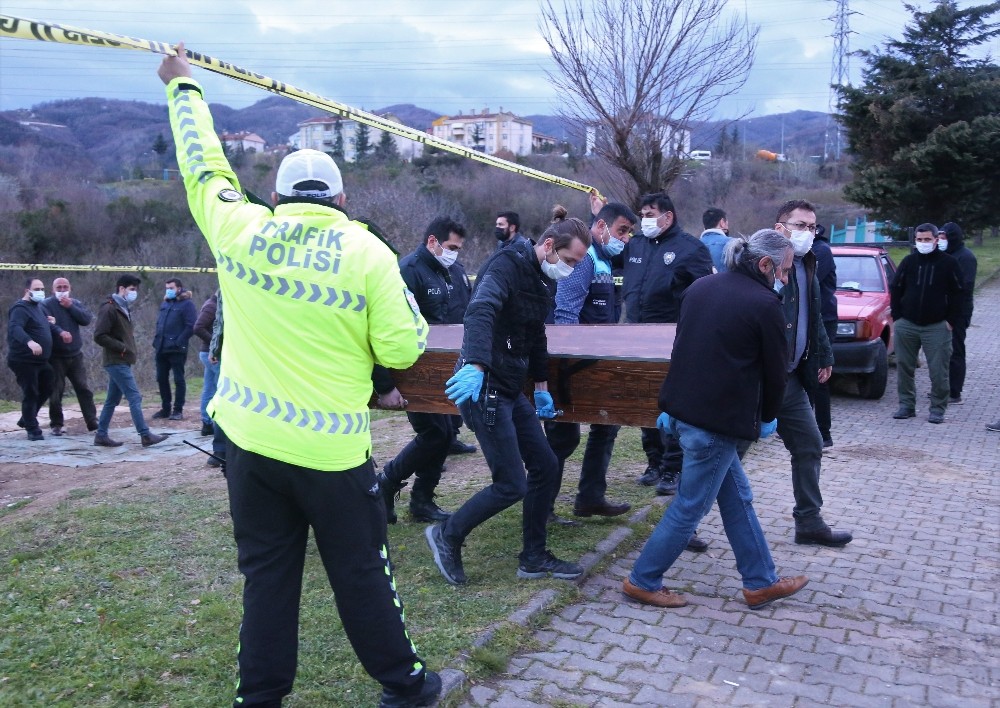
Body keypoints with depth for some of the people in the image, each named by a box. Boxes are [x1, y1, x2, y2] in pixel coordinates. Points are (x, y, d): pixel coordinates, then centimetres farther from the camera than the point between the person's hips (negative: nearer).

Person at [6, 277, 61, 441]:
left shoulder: (39, 307, 15)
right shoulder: (21, 308, -15)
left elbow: (48, 325, 26)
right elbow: (14, 328, -33)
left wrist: (60, 332, 4)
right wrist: (29, 342, -51)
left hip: (41, 360, 10)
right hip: (24, 360, -9)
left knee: (47, 389, 17)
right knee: (31, 394, -5)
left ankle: (26, 420, 32)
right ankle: (33, 429, 4)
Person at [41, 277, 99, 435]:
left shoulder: (75, 303, 9)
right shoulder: (46, 304, -5)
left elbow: (87, 319, -6)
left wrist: (70, 307, -13)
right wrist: (59, 333, -31)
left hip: (76, 355, 4)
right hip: (56, 356, -4)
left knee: (84, 389, 4)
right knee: (56, 391, 2)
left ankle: (92, 422, 8)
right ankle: (56, 424, 13)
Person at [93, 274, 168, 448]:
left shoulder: (124, 309, 16)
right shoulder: (109, 309, -13)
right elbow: (99, 336, -19)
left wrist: (129, 348, 8)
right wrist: (121, 347, -16)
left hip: (120, 362, 9)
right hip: (117, 362, -9)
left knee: (112, 400, 12)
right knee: (135, 397, -10)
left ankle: (101, 435, 19)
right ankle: (145, 435, -9)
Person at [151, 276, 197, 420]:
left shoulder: (187, 304, -6)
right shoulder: (165, 303, 17)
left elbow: (191, 326, -13)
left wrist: (179, 342, -17)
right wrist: (156, 341, 11)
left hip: (176, 350, -7)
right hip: (161, 349, 7)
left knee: (179, 380, 0)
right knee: (161, 378, 11)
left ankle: (178, 410, 6)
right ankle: (165, 408, 22)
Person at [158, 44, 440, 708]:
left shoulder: (241, 232, -1)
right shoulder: (368, 253, -9)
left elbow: (204, 165, 16)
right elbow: (401, 349, -10)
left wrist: (184, 88, 31)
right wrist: (401, 295, 9)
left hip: (250, 442, 3)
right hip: (332, 451, -3)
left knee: (268, 575, 15)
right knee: (361, 575, 10)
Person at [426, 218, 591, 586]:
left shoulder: (536, 279, 14)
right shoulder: (506, 264, -16)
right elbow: (480, 311, -36)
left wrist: (541, 386, 25)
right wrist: (475, 365, -50)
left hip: (511, 390, 10)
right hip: (484, 388, -10)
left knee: (545, 466, 11)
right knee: (511, 485, -6)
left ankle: (534, 558, 24)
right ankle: (447, 535, 16)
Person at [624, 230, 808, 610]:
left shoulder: (701, 286, 11)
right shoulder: (764, 304, -12)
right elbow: (775, 371, -3)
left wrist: (671, 406, 22)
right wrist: (767, 416, 15)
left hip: (683, 409, 9)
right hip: (718, 420, -9)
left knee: (737, 497, 18)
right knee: (690, 506, 6)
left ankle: (761, 582, 29)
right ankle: (642, 581, 17)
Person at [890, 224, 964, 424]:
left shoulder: (948, 263, -1)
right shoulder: (908, 262, 6)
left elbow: (958, 294, 1)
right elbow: (895, 290, 10)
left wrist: (951, 321, -5)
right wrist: (897, 317, 2)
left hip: (937, 327, -3)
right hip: (906, 325, 3)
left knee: (938, 370, -3)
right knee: (904, 367, 5)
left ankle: (938, 409, 7)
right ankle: (906, 405, 16)